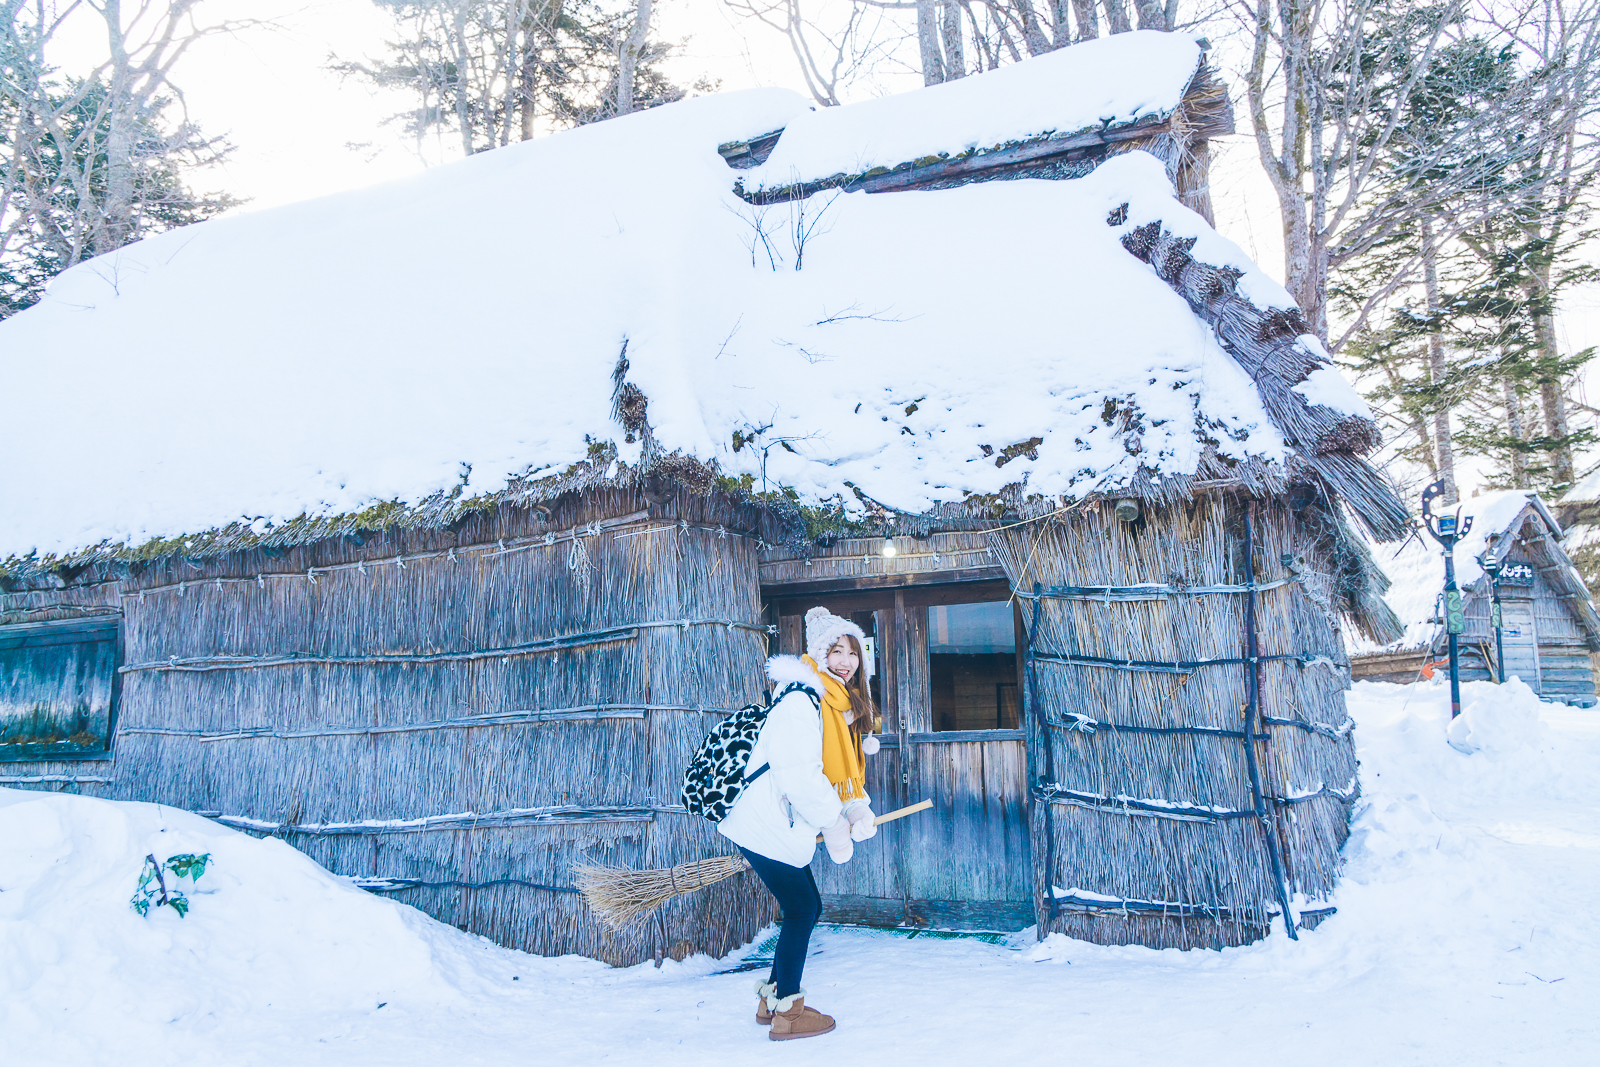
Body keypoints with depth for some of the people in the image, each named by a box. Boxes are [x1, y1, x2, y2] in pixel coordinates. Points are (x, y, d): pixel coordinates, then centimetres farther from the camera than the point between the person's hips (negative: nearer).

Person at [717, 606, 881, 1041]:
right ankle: (786, 1012, 10)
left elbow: (842, 772, 15)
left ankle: (771, 998, 28)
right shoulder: (800, 702, -18)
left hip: (787, 830, 10)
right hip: (766, 828, -10)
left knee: (807, 907, 16)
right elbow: (799, 772, -25)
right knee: (801, 910, -2)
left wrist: (858, 811, -4)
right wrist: (834, 825, -17)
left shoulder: (844, 708, 14)